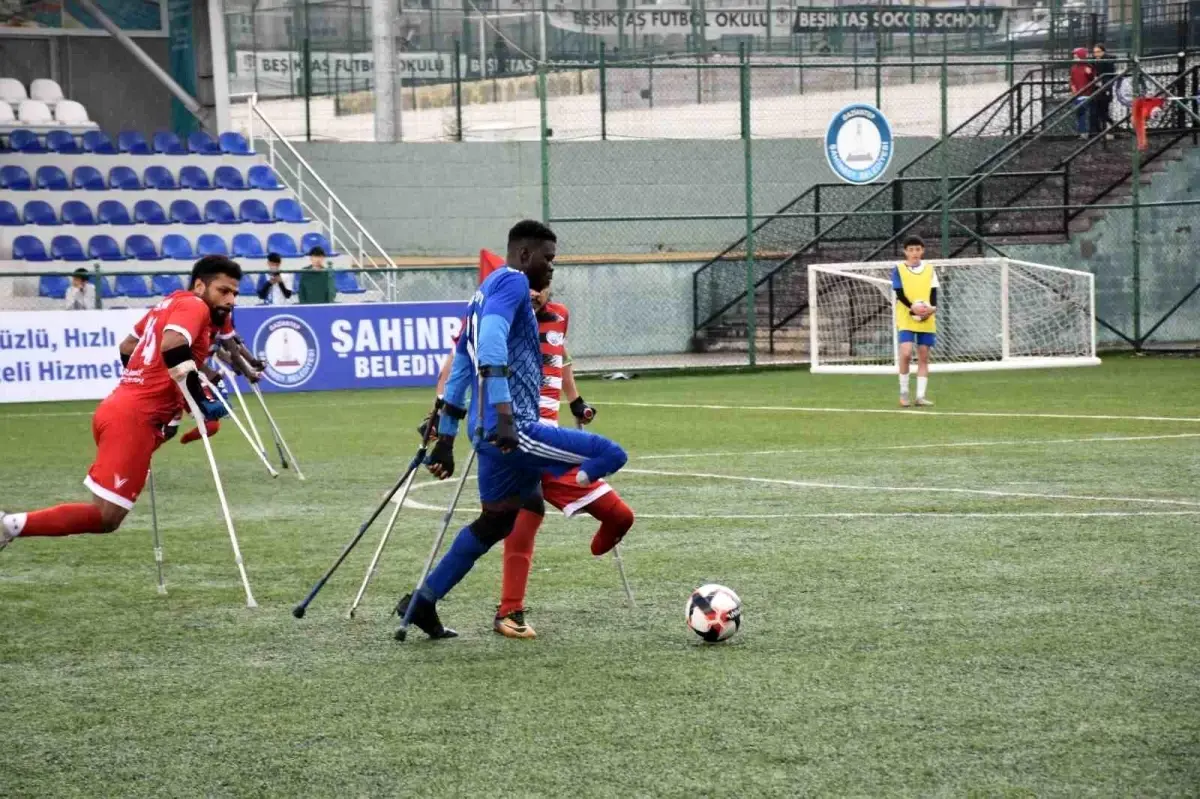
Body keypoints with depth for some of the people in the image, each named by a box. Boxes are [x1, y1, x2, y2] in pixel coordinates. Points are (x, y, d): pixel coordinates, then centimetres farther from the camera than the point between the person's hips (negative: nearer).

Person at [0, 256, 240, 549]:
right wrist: (200, 401, -21)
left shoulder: (170, 304, 21)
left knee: (106, 515, 15)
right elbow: (173, 347, -25)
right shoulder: (194, 306, -5)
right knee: (105, 516, -11)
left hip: (118, 408, 10)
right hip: (134, 419, -10)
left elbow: (128, 346, 32)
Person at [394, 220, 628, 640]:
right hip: (514, 429, -10)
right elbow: (492, 343, -25)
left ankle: (423, 601, 26)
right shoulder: (512, 282, -7)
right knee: (611, 456, -10)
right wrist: (504, 414, -32)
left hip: (488, 433, 10)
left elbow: (460, 367, 26)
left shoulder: (486, 290, 23)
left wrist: (445, 439, 29)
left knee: (495, 522, 24)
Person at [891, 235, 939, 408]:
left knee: (923, 357, 2)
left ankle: (921, 395, 6)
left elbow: (933, 292, 4)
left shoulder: (929, 269, 10)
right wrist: (913, 308, -23)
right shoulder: (899, 269, 1)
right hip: (906, 319, -3)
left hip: (927, 320, 3)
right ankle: (903, 392, -1)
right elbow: (900, 293, -7)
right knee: (906, 354, -16)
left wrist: (932, 307, -16)